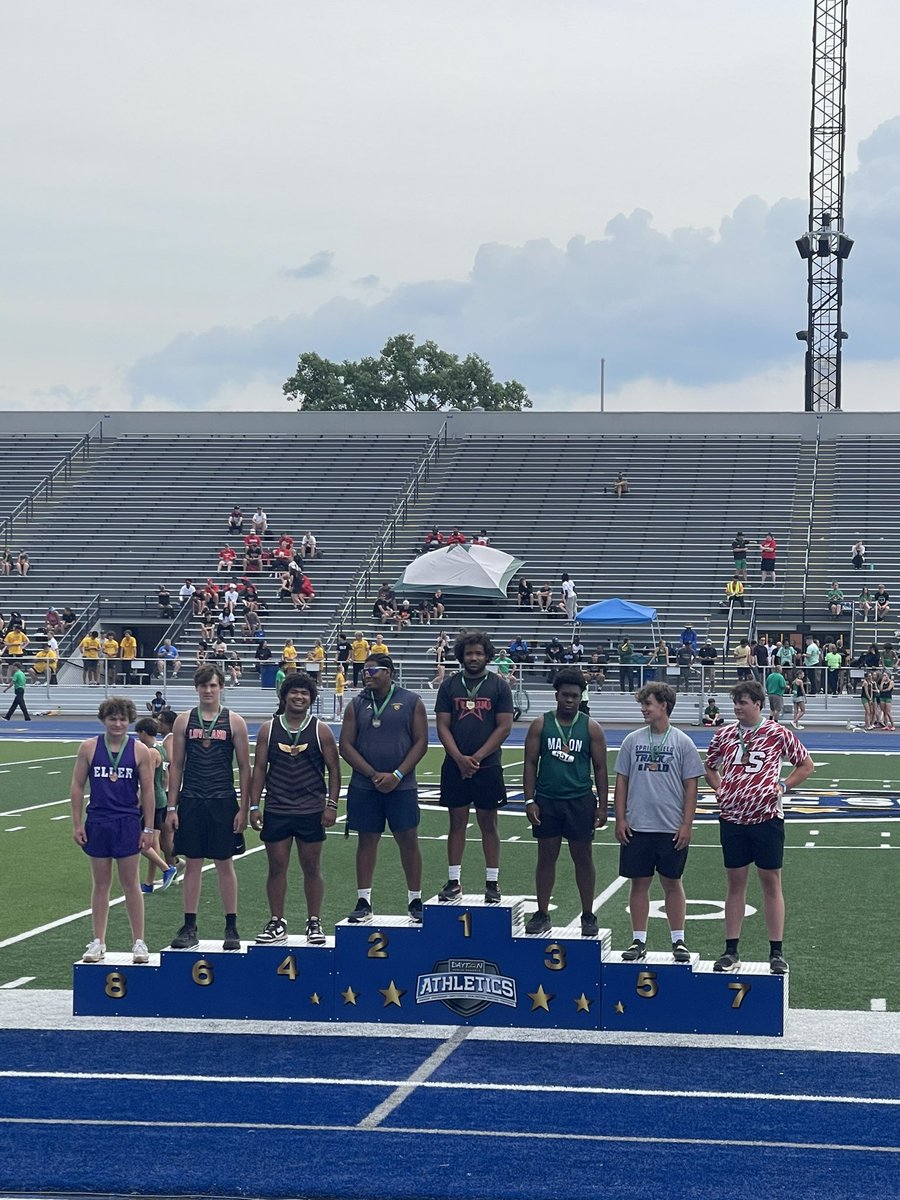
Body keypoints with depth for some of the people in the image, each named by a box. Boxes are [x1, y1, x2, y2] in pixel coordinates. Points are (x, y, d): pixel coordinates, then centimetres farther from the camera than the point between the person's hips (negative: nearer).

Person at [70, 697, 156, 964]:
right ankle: (98, 942, 15)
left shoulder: (139, 751, -1)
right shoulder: (89, 748, 1)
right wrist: (77, 824, 0)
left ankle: (139, 942, 9)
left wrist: (148, 828, -1)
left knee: (131, 883, 3)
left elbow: (147, 791, 2)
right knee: (101, 883, 8)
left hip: (128, 824, -1)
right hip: (97, 822, 1)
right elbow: (77, 786, 4)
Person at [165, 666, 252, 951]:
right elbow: (176, 766, 7)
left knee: (225, 864, 4)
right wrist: (172, 807, 2)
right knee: (192, 864, 5)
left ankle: (231, 928, 11)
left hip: (223, 802, -1)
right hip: (191, 802, 1)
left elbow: (244, 767, 1)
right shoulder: (184, 721, 5)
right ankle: (189, 928, 11)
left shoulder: (234, 722, 0)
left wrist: (244, 809, -4)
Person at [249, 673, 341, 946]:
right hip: (276, 810, 1)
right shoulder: (268, 729, 5)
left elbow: (333, 769, 4)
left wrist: (332, 805, -4)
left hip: (311, 811, -1)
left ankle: (314, 923, 14)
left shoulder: (321, 731, 2)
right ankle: (277, 924, 12)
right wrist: (254, 806, 0)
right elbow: (259, 768, 6)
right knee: (276, 867, 4)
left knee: (311, 867, 5)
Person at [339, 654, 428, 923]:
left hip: (401, 786, -2)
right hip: (364, 787, 2)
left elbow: (420, 742, -2)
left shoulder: (411, 702, 2)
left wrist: (397, 775, -12)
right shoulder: (357, 704, 6)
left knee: (408, 839, 0)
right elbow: (346, 746, 2)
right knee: (367, 840, 5)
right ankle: (363, 902, 10)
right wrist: (373, 775, -10)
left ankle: (415, 901, 10)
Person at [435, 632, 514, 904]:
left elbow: (504, 727, -4)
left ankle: (492, 883, 8)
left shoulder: (499, 686, 1)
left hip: (487, 767, -2)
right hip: (455, 766, 2)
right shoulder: (449, 685, 5)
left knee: (488, 824, 4)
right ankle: (453, 882, 11)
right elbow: (442, 726, 2)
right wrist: (460, 758, -11)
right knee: (457, 822, 6)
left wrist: (477, 758, -11)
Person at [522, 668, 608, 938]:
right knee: (546, 856, 6)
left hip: (580, 801, -1)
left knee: (582, 857, 5)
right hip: (546, 801, 1)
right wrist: (530, 800, -5)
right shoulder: (540, 725, 2)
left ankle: (588, 916, 13)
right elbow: (530, 763, 3)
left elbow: (600, 768, 3)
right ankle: (542, 915, 13)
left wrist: (602, 806, -1)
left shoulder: (591, 728, 1)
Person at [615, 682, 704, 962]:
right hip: (637, 827, 2)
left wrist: (687, 824, -6)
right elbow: (621, 782, 8)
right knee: (640, 883, 6)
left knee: (672, 883, 6)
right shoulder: (632, 741, 5)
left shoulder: (682, 743, -1)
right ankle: (639, 941, 13)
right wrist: (620, 820, 1)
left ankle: (678, 941, 14)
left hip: (672, 830, -2)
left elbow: (691, 787, 0)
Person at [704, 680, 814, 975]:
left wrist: (783, 787, -4)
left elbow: (806, 765, 7)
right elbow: (709, 767, 22)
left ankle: (777, 952, 7)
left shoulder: (778, 734, -3)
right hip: (732, 818, 3)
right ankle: (731, 951, 12)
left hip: (766, 818, -3)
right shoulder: (724, 735, 6)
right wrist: (718, 788, 5)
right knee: (735, 882, 7)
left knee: (771, 881, 2)